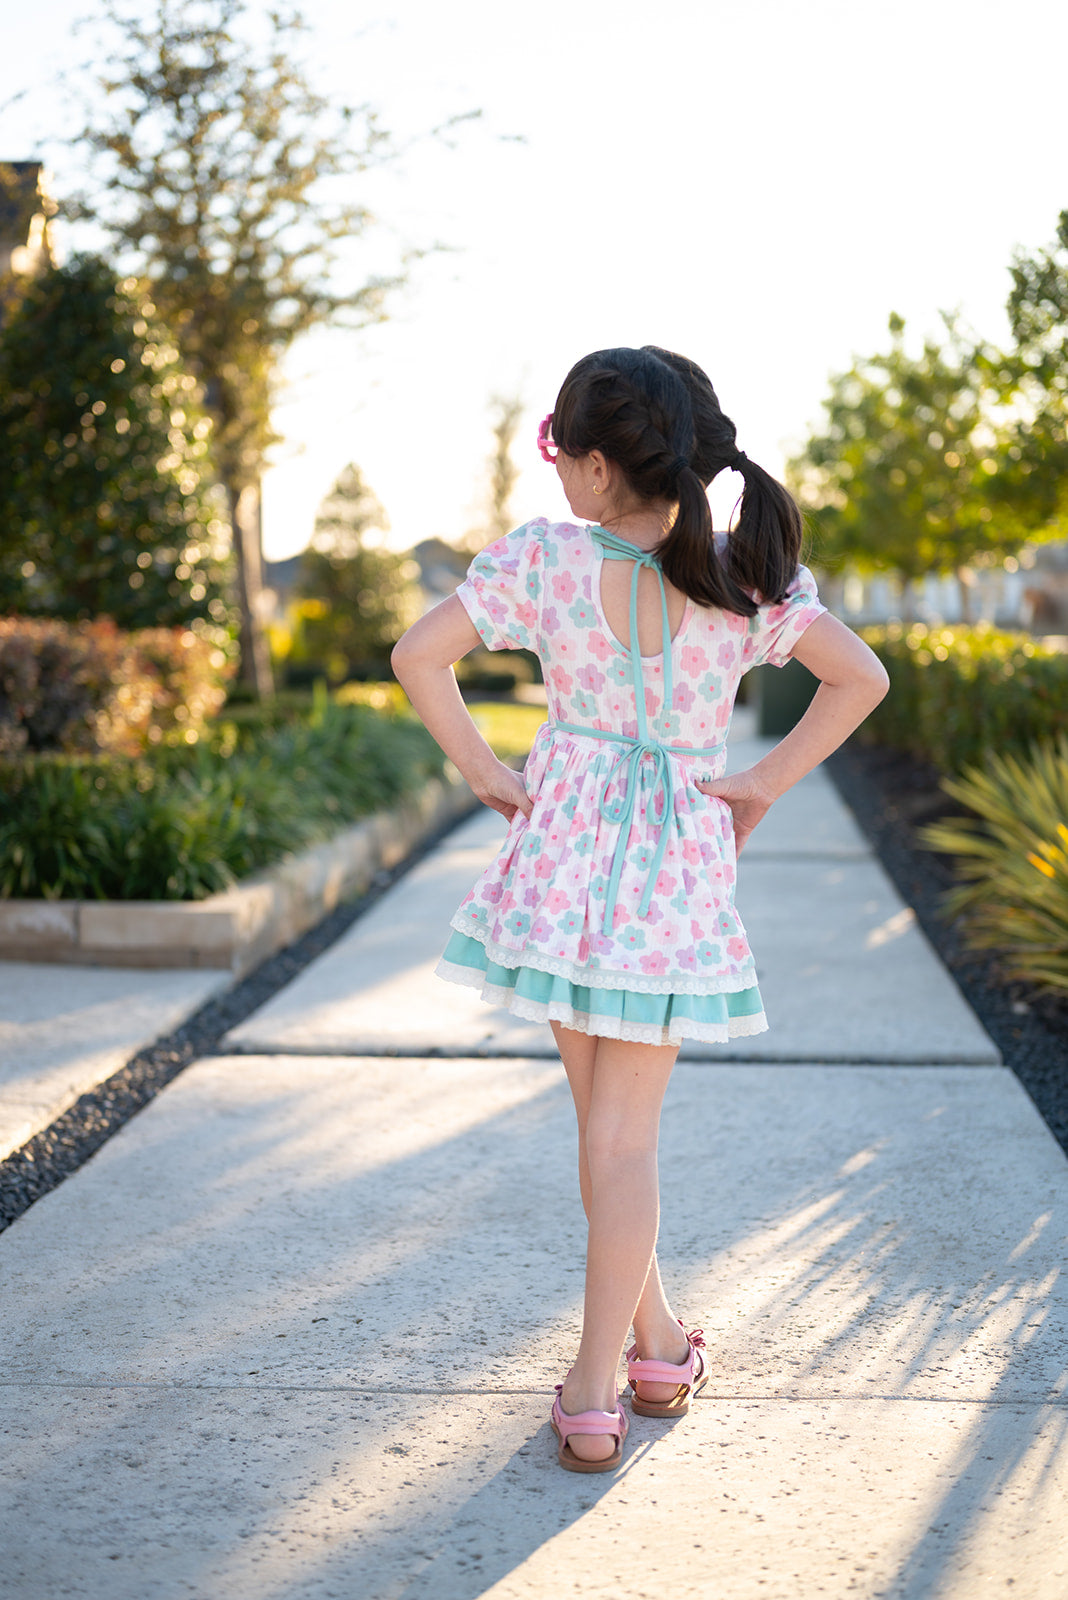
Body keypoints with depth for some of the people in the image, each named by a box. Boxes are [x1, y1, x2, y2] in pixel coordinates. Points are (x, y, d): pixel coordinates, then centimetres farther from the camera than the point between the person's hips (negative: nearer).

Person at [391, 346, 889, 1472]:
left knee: (603, 1115, 17)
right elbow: (860, 677, -6)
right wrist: (763, 786, 0)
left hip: (563, 857, 0)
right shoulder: (745, 575, -5)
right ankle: (596, 1389, 7)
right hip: (679, 864, 1)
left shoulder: (544, 561, -10)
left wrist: (484, 771, -2)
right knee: (625, 1132, 6)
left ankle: (655, 1340, 27)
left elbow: (418, 656, -12)